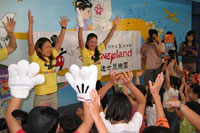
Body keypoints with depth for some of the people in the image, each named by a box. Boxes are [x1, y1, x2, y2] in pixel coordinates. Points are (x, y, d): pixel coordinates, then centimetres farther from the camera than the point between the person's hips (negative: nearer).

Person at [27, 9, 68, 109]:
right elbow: (30, 43, -20)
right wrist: (31, 23, -24)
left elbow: (59, 42, 11)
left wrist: (63, 27, 11)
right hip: (41, 97, -6)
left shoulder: (52, 57, 5)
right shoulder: (35, 59, -9)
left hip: (54, 95, 6)